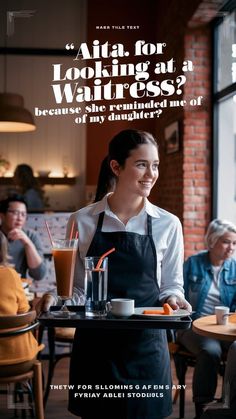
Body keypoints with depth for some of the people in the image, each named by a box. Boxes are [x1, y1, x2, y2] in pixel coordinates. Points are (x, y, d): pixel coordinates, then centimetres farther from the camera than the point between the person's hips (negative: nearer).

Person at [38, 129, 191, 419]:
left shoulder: (168, 224, -1)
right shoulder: (81, 221, -1)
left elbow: (171, 285, 7)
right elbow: (76, 287, 6)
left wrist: (172, 298, -13)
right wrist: (57, 298, -13)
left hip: (146, 344, 0)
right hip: (94, 343, 0)